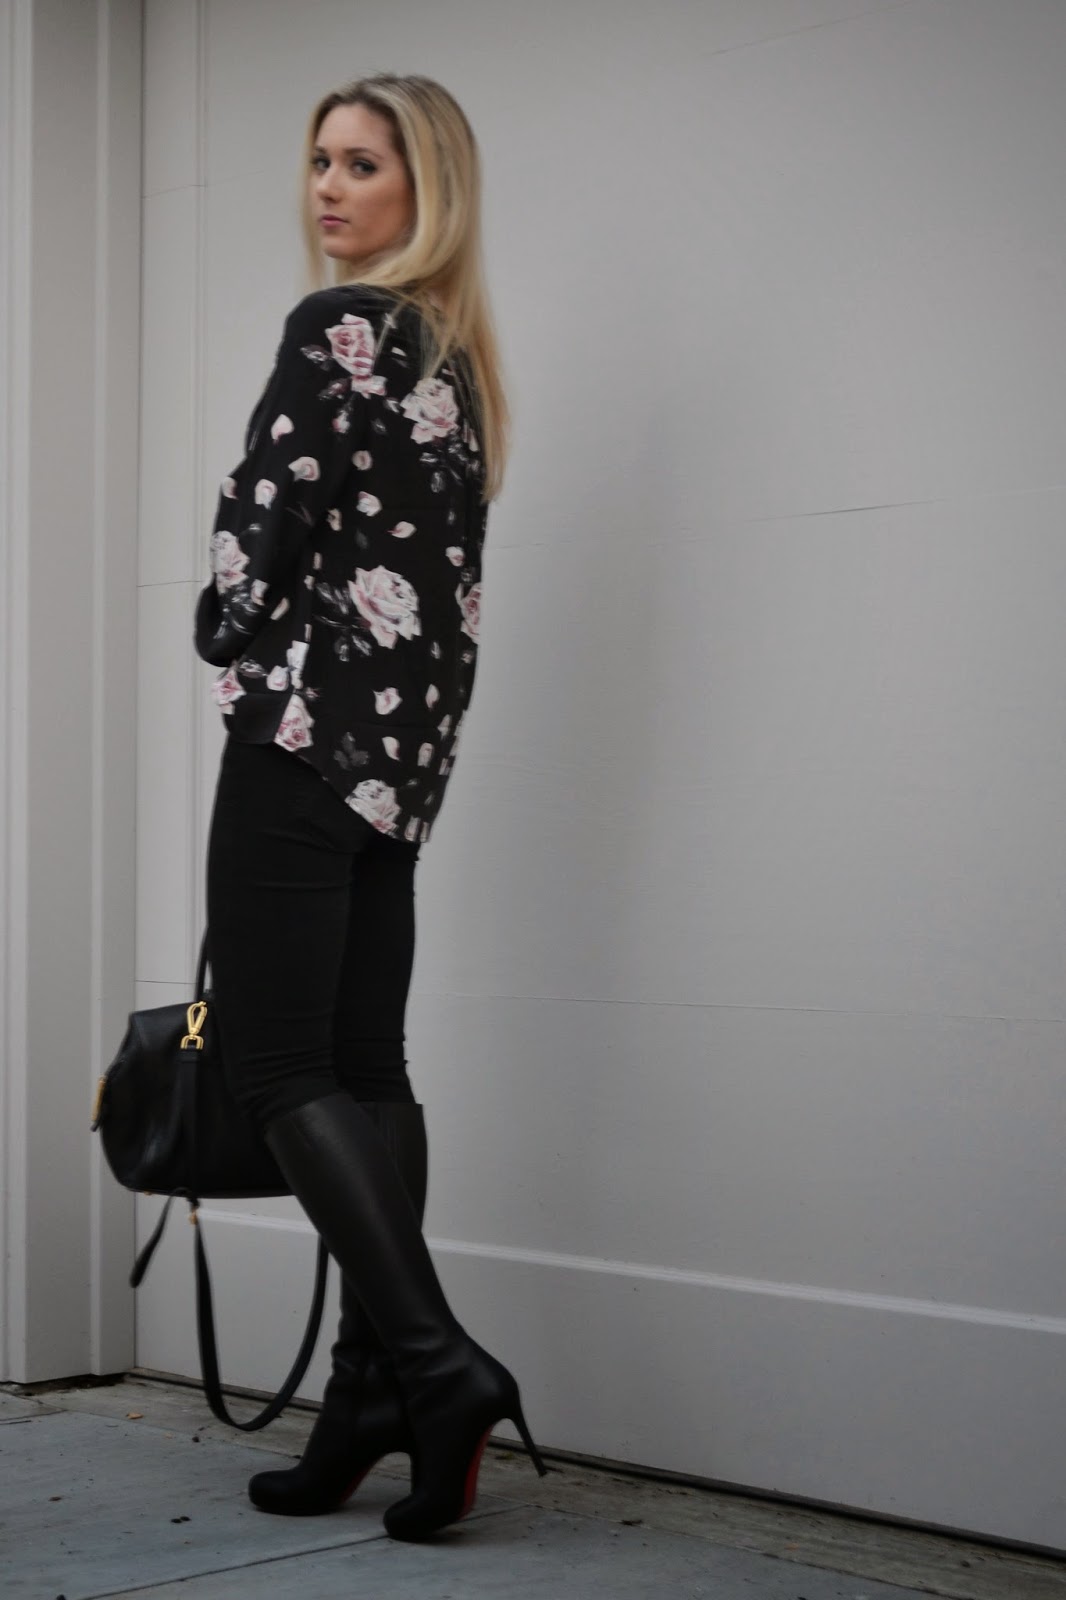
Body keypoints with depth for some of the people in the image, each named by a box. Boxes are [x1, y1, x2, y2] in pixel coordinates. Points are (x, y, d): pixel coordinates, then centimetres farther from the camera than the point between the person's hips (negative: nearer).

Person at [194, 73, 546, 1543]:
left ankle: (436, 1363, -14)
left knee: (279, 1064, -7)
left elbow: (261, 517, -11)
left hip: (310, 721, -9)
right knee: (366, 1066, 7)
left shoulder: (336, 326, -8)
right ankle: (376, 1399, 9)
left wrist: (232, 648, 6)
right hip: (411, 741, 9)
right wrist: (408, 728, 15)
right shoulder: (458, 352, 18)